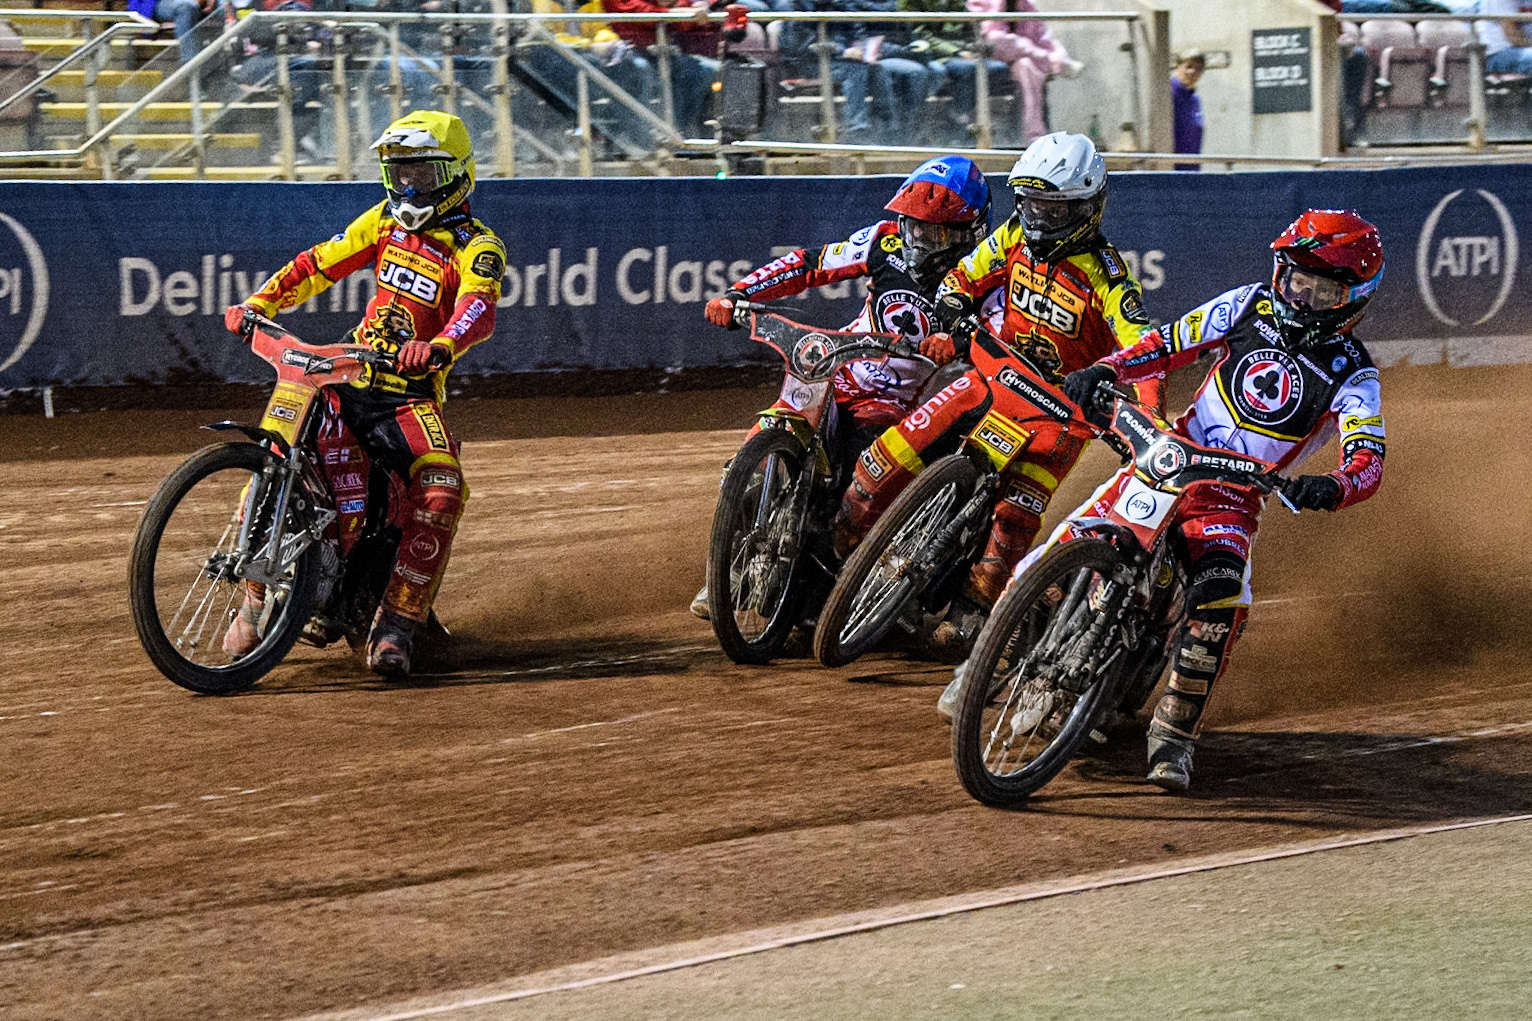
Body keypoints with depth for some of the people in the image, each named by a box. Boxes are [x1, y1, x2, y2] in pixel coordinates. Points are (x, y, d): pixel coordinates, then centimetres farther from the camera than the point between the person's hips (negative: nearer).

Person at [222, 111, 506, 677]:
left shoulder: (476, 246, -5)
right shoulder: (387, 220, 13)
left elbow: (478, 308, -25)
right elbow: (321, 262, 15)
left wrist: (441, 347, -46)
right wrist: (258, 302, 1)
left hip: (411, 394, -4)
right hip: (350, 375, 4)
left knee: (442, 489, -29)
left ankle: (393, 630, -25)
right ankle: (256, 602, 5)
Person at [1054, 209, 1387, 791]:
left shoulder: (1352, 375, -7)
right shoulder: (1252, 307, 3)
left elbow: (1368, 462, -20)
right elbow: (1171, 343, 9)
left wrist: (1331, 488, -44)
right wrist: (1106, 370, -10)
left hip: (1235, 495, -3)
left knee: (1221, 601, -28)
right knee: (1067, 548, -8)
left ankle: (1173, 735, -17)